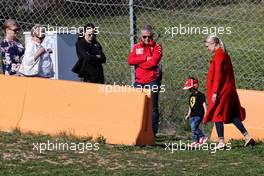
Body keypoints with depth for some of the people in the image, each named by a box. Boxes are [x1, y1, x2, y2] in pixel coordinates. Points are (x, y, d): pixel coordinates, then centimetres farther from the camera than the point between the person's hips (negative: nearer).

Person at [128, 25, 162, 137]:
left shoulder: (157, 47, 2)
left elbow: (153, 62, -14)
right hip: (139, 81, 4)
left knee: (153, 107, -2)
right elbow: (130, 60, -3)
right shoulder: (136, 47, 13)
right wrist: (146, 58, -13)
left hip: (152, 81, -4)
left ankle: (153, 131, 0)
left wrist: (138, 63, -6)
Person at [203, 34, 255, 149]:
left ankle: (221, 142, -3)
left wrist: (215, 92, -19)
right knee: (232, 115, 11)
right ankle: (247, 136, 8)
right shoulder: (224, 54, 16)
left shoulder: (218, 56, -13)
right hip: (229, 90, 9)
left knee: (217, 114, -3)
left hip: (221, 91, -9)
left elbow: (218, 75, -19)